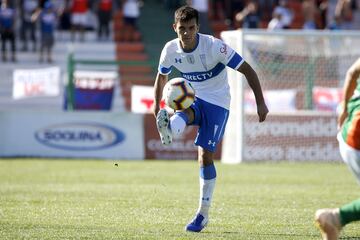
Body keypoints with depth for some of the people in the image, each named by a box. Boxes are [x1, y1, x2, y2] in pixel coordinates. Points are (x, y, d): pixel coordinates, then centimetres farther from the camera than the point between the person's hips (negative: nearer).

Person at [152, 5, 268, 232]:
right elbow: (162, 76, 14)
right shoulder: (170, 50, -9)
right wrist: (156, 104, 11)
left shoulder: (214, 46, -22)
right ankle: (168, 131, -70)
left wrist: (261, 103, -20)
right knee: (184, 113, -34)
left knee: (205, 155, -10)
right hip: (191, 99, 4)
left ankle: (203, 214, -2)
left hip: (217, 103, -4)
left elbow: (247, 70, -18)